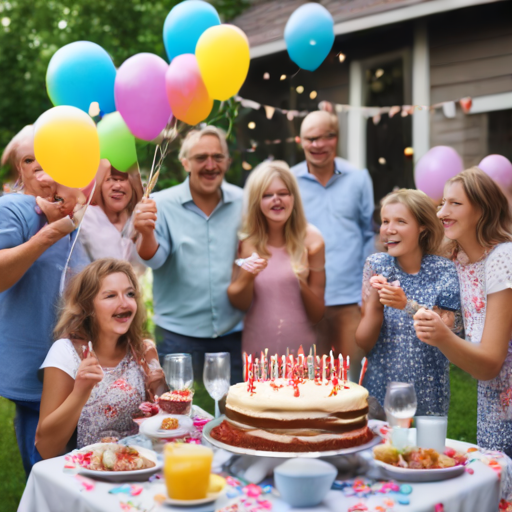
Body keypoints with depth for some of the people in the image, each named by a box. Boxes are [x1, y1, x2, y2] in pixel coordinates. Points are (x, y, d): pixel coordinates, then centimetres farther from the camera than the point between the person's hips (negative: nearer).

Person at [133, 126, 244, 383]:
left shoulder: (243, 203, 5)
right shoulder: (162, 205, -3)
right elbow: (153, 259, -14)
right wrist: (147, 233, -36)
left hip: (233, 335, 3)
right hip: (178, 337, -2)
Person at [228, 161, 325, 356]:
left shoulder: (310, 239, -5)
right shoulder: (245, 241, -5)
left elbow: (317, 315, -1)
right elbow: (240, 304, 0)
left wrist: (303, 284, -18)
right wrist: (247, 276, -18)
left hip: (301, 347, 0)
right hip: (256, 347, 0)